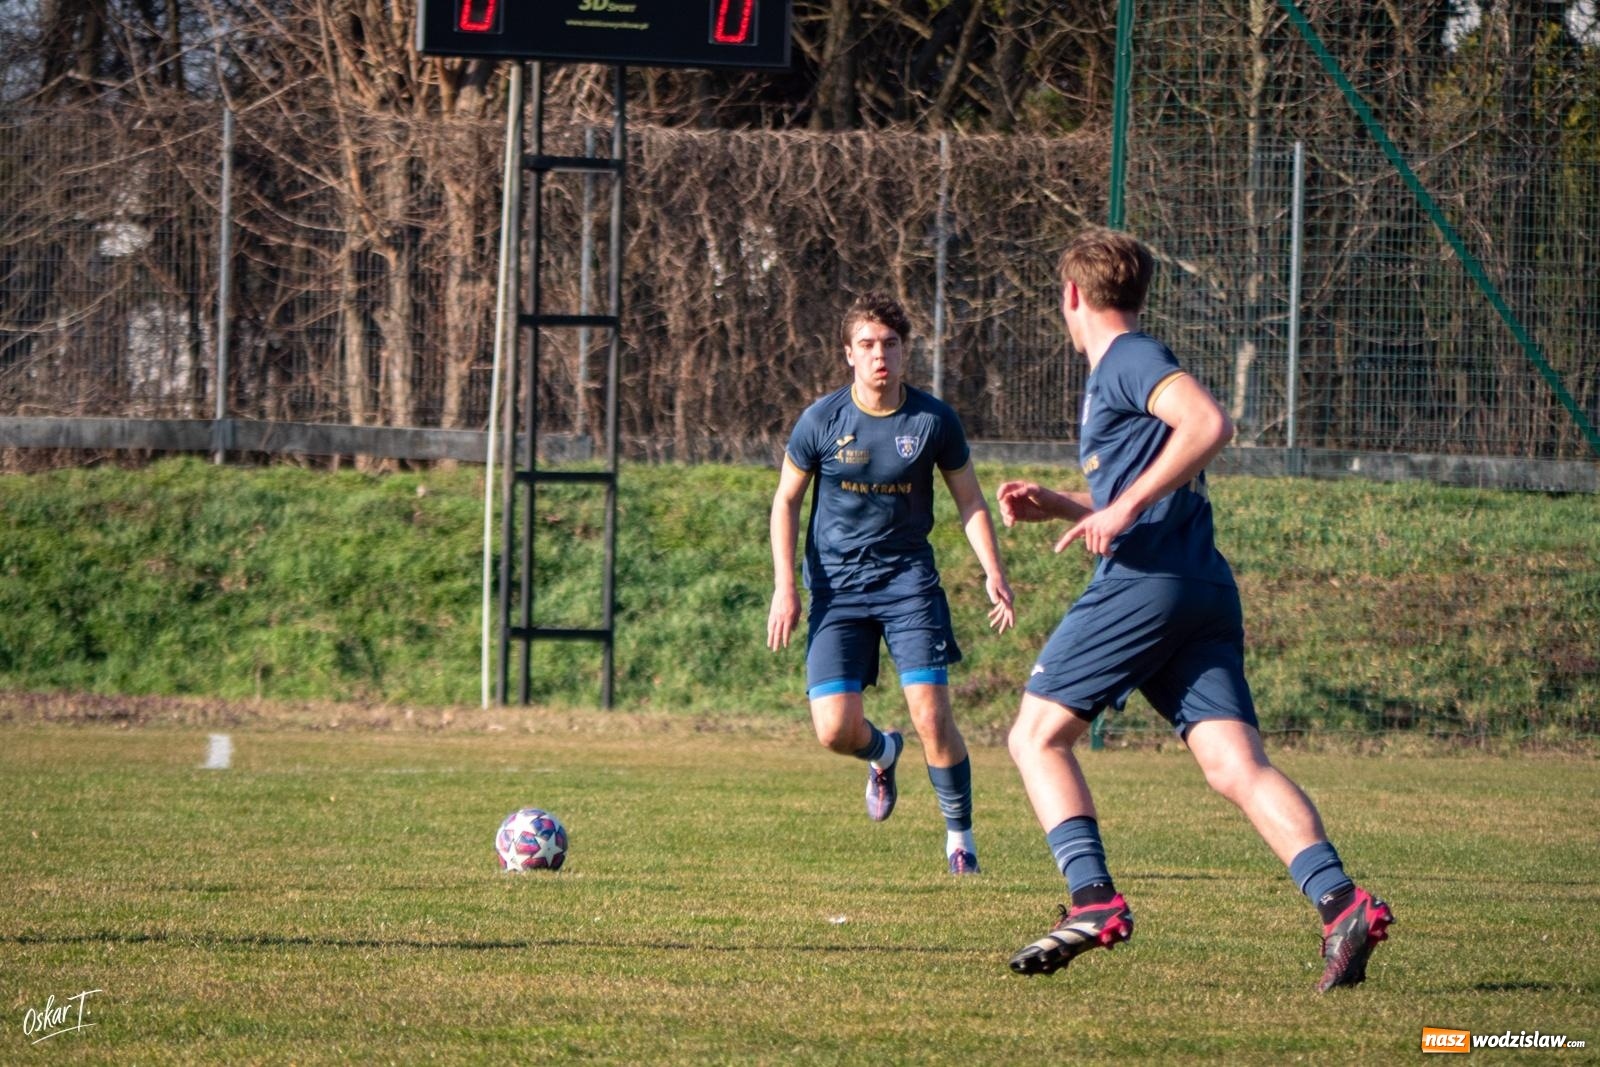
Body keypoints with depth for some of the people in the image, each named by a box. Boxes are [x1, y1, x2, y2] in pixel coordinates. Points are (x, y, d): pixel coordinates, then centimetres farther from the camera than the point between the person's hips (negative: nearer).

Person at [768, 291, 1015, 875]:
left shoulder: (934, 420, -5)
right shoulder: (822, 421, -6)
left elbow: (970, 502, 7)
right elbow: (786, 500, 6)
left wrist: (993, 573, -7)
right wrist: (785, 586, -3)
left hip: (909, 579, 0)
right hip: (836, 586, 0)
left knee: (931, 714, -13)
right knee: (835, 729, -10)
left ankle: (960, 836, 6)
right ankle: (883, 754, 28)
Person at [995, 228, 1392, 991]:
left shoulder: (1129, 359, -1)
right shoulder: (1115, 373, 28)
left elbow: (1209, 423, -20)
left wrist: (1124, 506, -20)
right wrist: (1057, 506, 26)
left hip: (1146, 583, -9)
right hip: (1202, 588, 9)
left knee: (1036, 734, 1)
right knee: (1235, 763, -6)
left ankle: (1093, 900, -13)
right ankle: (1340, 901, -24)